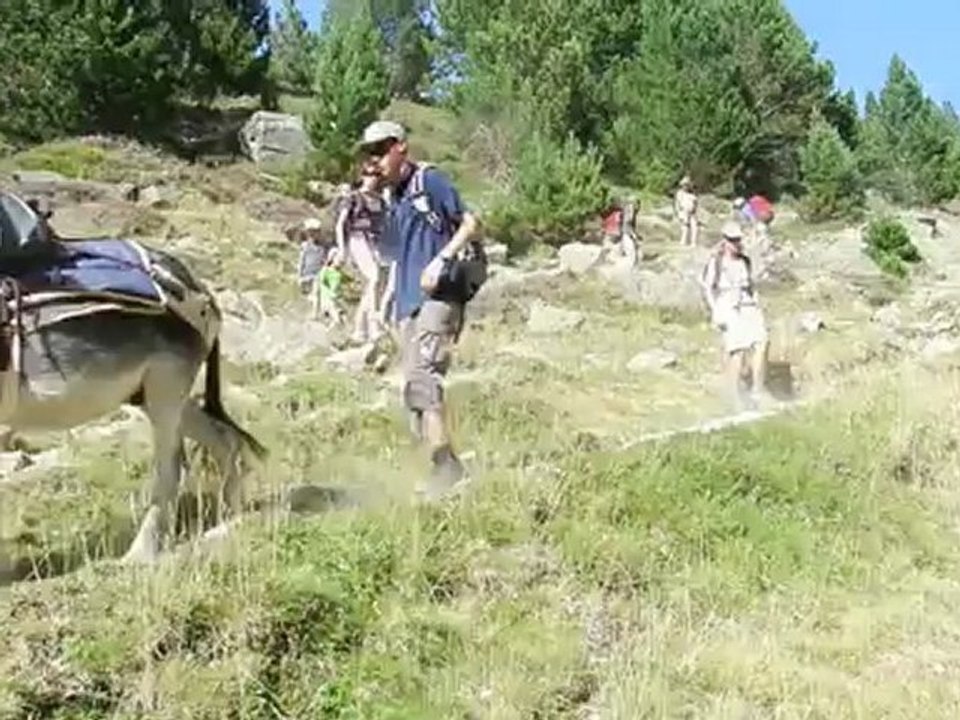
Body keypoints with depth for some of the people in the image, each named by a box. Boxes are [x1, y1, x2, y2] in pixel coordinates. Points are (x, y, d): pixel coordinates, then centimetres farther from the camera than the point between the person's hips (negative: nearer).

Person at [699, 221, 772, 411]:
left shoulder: (745, 261, 15)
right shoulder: (716, 261, -2)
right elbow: (706, 288, -3)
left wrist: (758, 309, 18)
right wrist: (715, 313, -10)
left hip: (748, 308, 5)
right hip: (728, 309, -5)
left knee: (761, 343, -13)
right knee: (738, 351, -13)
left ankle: (757, 391, -5)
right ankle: (736, 397, -2)